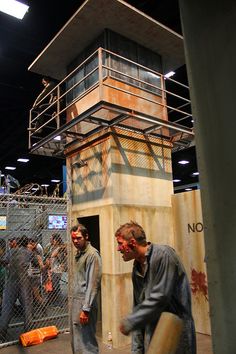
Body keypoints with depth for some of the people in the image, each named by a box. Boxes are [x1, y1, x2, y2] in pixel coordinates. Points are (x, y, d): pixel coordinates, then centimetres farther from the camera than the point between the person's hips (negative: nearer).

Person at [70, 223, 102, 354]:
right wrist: (74, 301, 10)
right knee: (76, 339, 18)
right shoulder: (78, 253, 10)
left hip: (85, 304, -8)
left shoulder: (92, 254, -16)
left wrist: (86, 309, -20)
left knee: (86, 342, 1)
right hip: (76, 301, 9)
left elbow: (93, 284, -19)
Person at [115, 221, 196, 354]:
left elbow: (160, 298, -24)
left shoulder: (163, 255, -19)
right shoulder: (136, 269, 6)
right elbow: (138, 306, 9)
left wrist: (130, 322, -15)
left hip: (176, 336, -6)